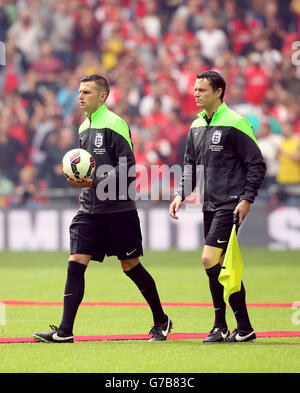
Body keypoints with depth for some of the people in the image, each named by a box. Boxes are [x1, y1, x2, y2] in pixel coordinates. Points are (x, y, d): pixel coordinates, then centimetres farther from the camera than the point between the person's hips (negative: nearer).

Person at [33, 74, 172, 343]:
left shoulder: (114, 124, -10)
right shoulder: (84, 127, 14)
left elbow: (128, 167, -15)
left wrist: (96, 182, -22)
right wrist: (80, 179, 6)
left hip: (118, 209, -7)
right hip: (90, 210, 7)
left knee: (131, 265, 2)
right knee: (76, 263, -5)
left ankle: (161, 321, 20)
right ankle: (65, 331, -8)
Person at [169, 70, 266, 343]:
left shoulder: (235, 124, -10)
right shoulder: (196, 126, 12)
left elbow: (257, 164, -10)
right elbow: (191, 165, 21)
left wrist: (247, 199, -15)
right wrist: (181, 195, 9)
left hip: (230, 205, -8)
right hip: (209, 206, 8)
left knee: (210, 259, -15)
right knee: (223, 265, 7)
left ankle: (221, 325, -7)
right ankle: (244, 328, 11)